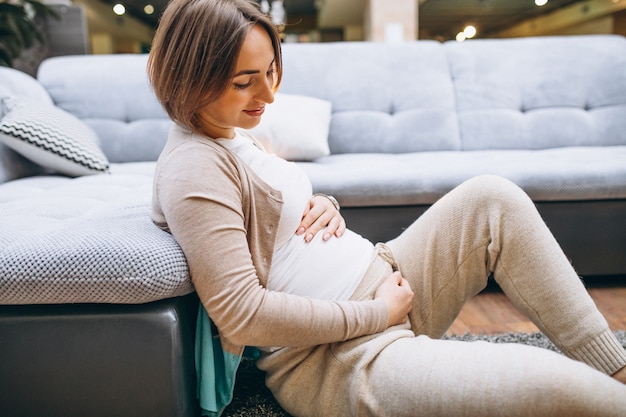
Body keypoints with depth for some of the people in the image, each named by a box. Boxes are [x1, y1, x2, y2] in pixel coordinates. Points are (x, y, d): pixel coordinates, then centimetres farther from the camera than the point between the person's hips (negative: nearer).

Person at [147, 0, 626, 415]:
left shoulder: (235, 134, 13)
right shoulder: (193, 171, -17)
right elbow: (242, 315, -22)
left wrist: (323, 205, 2)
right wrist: (378, 313, -16)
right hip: (334, 362, -9)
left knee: (491, 198, -2)